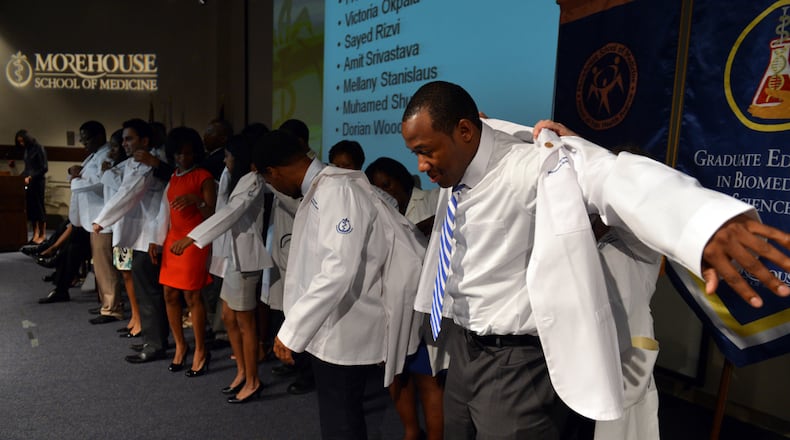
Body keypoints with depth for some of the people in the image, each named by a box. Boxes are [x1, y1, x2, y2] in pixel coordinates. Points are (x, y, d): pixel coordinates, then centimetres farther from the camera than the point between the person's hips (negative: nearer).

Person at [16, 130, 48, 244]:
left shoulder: (38, 148, -7)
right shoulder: (26, 150, 12)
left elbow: (44, 168, -11)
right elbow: (27, 168, 19)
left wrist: (31, 177, -16)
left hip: (38, 182, -7)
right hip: (28, 182, 7)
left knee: (39, 207, -2)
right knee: (30, 208, 5)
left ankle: (43, 235, 5)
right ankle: (35, 234, 10)